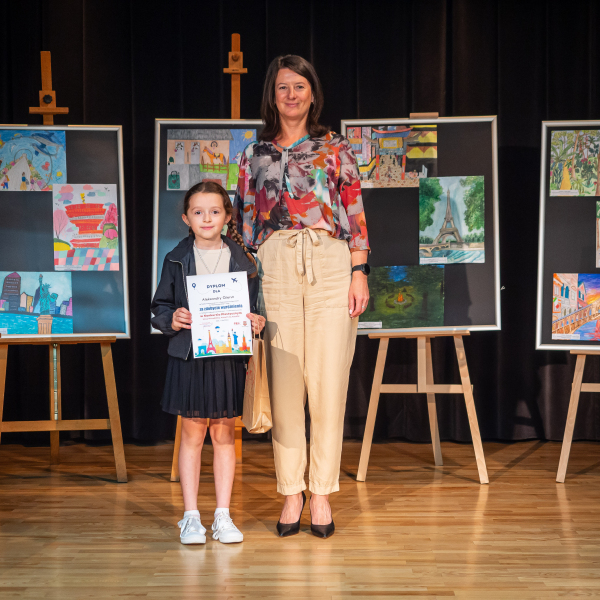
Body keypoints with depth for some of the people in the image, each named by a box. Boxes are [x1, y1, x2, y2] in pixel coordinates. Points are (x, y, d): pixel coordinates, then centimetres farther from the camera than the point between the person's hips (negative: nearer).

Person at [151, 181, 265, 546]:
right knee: (192, 434, 4)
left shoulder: (243, 260, 4)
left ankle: (223, 516, 15)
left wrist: (258, 323, -11)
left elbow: (255, 308, 9)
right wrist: (171, 320, -13)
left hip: (229, 356, 1)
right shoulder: (177, 260, 4)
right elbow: (161, 308, 7)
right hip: (189, 356, 0)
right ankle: (191, 517, 13)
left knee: (225, 434, 7)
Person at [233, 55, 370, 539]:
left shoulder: (336, 149, 10)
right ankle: (291, 494, 10)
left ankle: (322, 494, 7)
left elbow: (356, 213, 6)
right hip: (275, 266, 1)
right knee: (285, 380, 0)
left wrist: (359, 273, -3)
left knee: (329, 380, -2)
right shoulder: (255, 155, 15)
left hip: (330, 262, -1)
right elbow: (245, 222, 14)